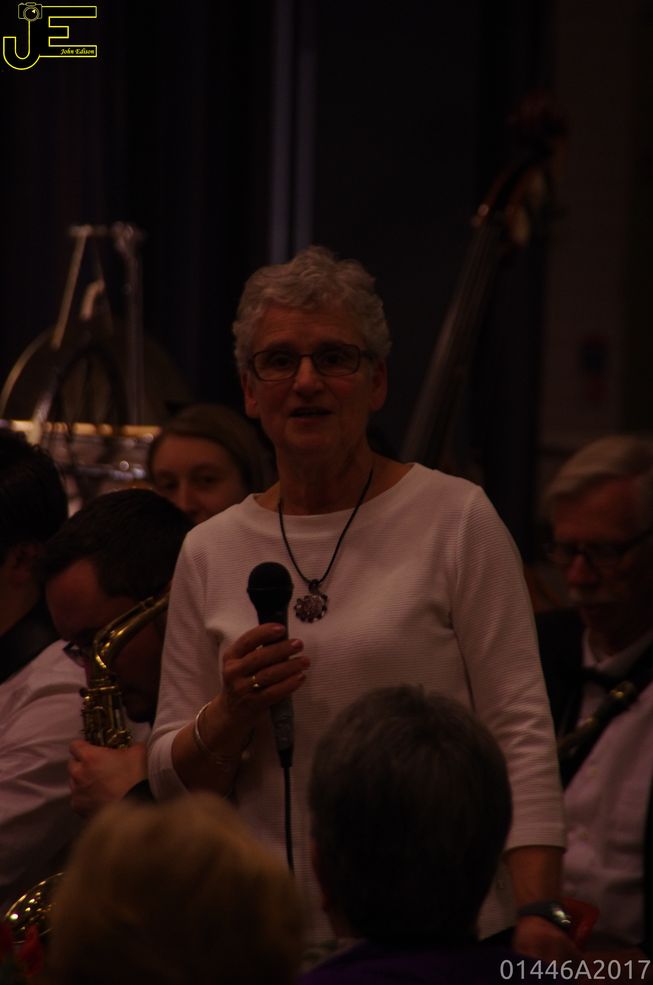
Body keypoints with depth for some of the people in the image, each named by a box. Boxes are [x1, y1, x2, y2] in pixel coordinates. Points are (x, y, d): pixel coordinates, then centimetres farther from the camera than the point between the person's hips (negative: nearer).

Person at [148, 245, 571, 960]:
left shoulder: (455, 519, -2)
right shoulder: (210, 552, 8)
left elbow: (520, 728, -7)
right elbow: (175, 784, 10)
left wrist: (537, 913, -17)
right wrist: (230, 714, -12)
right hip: (274, 939, 3)